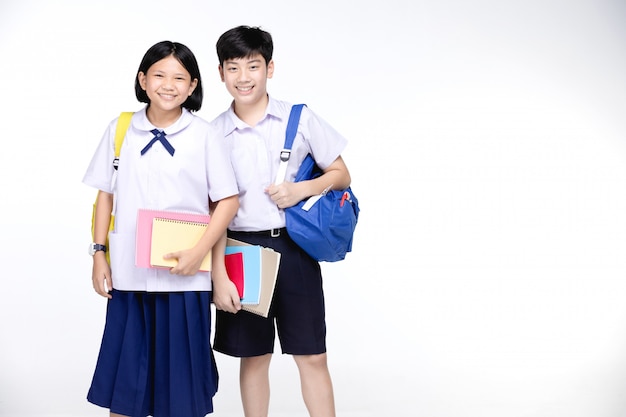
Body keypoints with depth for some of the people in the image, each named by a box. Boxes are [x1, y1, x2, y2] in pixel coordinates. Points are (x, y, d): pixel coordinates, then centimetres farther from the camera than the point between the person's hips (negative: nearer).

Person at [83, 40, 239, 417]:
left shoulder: (205, 135, -3)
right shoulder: (120, 130, 4)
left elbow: (228, 201, -2)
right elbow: (106, 195, 10)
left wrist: (199, 253, -12)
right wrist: (99, 254, 5)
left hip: (184, 277, -2)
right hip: (128, 274, 2)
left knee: (180, 374, 8)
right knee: (123, 380, 10)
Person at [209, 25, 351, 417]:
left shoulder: (300, 118, -1)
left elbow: (341, 175, 5)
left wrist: (301, 189, -14)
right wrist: (218, 277, -5)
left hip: (294, 248, -1)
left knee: (312, 356, 3)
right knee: (253, 357, 11)